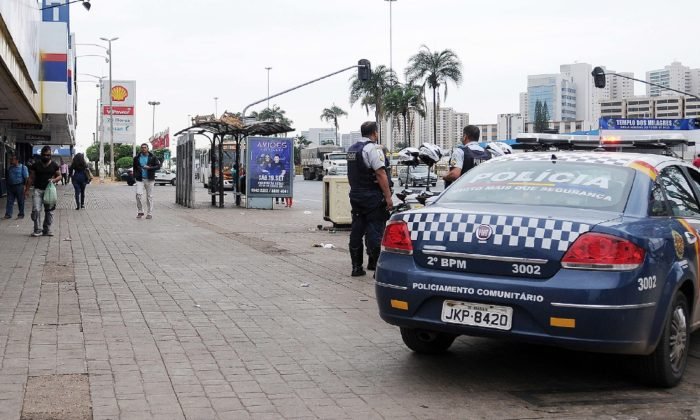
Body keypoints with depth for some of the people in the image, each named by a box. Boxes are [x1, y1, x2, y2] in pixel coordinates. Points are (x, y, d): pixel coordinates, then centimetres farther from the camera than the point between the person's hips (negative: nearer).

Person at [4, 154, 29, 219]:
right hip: (10, 186, 5)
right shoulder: (10, 168, 14)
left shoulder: (23, 167, -2)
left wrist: (25, 186, -14)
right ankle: (8, 214, 1)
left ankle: (21, 214, 11)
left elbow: (26, 178, -6)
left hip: (19, 186, -5)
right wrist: (7, 186, 12)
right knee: (9, 201, 0)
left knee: (20, 201, 3)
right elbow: (7, 177, 19)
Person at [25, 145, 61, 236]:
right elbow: (31, 178, 8)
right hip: (38, 190, -1)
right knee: (36, 210, -12)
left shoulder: (54, 165, 6)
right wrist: (27, 189, 2)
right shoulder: (36, 165, 4)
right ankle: (37, 230, -5)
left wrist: (54, 180, -11)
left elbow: (59, 176, 11)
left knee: (49, 211, 3)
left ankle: (47, 230, 13)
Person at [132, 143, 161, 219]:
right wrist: (135, 176, 10)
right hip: (139, 179, 1)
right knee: (138, 194, -14)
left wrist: (149, 168, -17)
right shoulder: (136, 158, 10)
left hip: (149, 179, -1)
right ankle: (140, 211, 0)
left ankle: (149, 214, 9)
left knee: (149, 196, 2)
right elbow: (135, 168, 21)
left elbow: (158, 166, -3)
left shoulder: (152, 158, 3)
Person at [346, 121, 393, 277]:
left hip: (356, 195, 8)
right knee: (374, 231, -5)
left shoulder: (352, 149, 14)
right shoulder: (373, 148, -14)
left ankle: (356, 267, 12)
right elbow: (380, 174, -20)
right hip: (373, 197, -8)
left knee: (356, 231, 9)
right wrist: (388, 197, -19)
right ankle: (374, 264, -4)